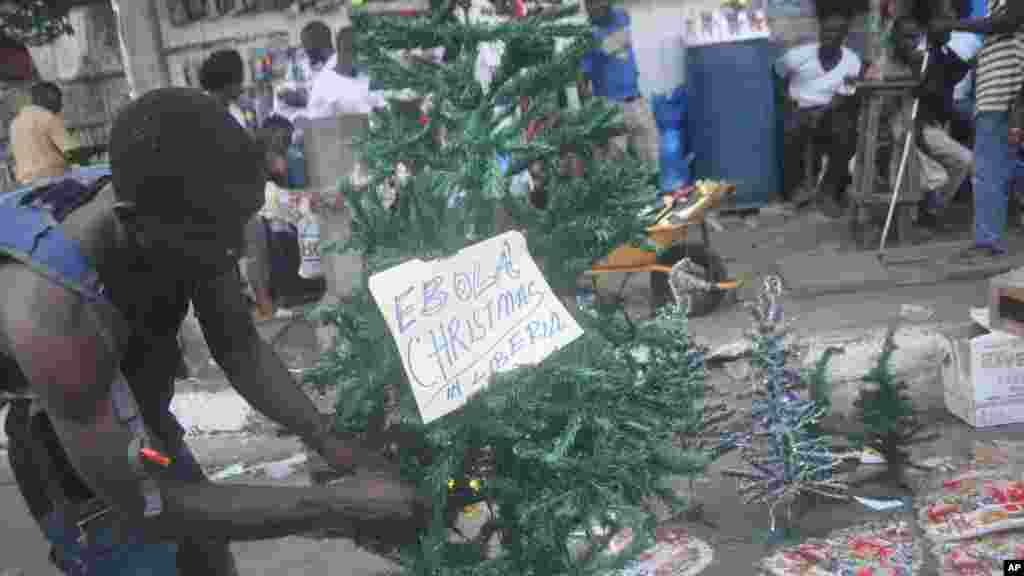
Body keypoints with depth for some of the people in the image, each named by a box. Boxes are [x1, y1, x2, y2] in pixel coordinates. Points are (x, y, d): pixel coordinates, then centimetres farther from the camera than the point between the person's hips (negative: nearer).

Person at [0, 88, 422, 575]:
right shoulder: (53, 310, -45)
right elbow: (142, 503, -41)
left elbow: (239, 350, -12)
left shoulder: (187, 213, -23)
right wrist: (338, 507, -42)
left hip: (143, 438, 7)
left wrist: (333, 445, -25)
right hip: (92, 491, -6)